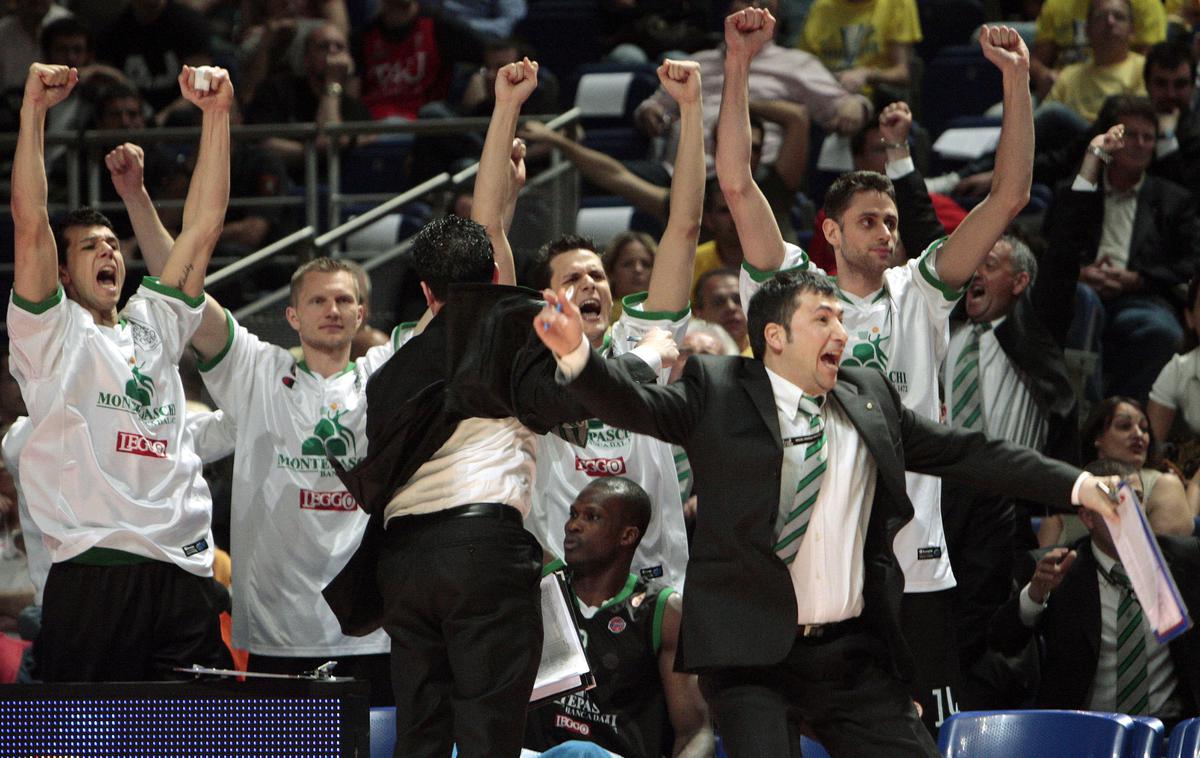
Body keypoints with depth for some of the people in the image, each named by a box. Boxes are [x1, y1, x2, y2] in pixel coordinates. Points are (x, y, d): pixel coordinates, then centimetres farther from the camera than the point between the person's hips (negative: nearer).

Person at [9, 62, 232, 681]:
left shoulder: (153, 327, 24)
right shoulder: (51, 332, 9)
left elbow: (202, 228, 19)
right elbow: (30, 223, -3)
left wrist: (216, 115, 15)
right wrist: (34, 109, -7)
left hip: (181, 575, 5)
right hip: (94, 567, -5)